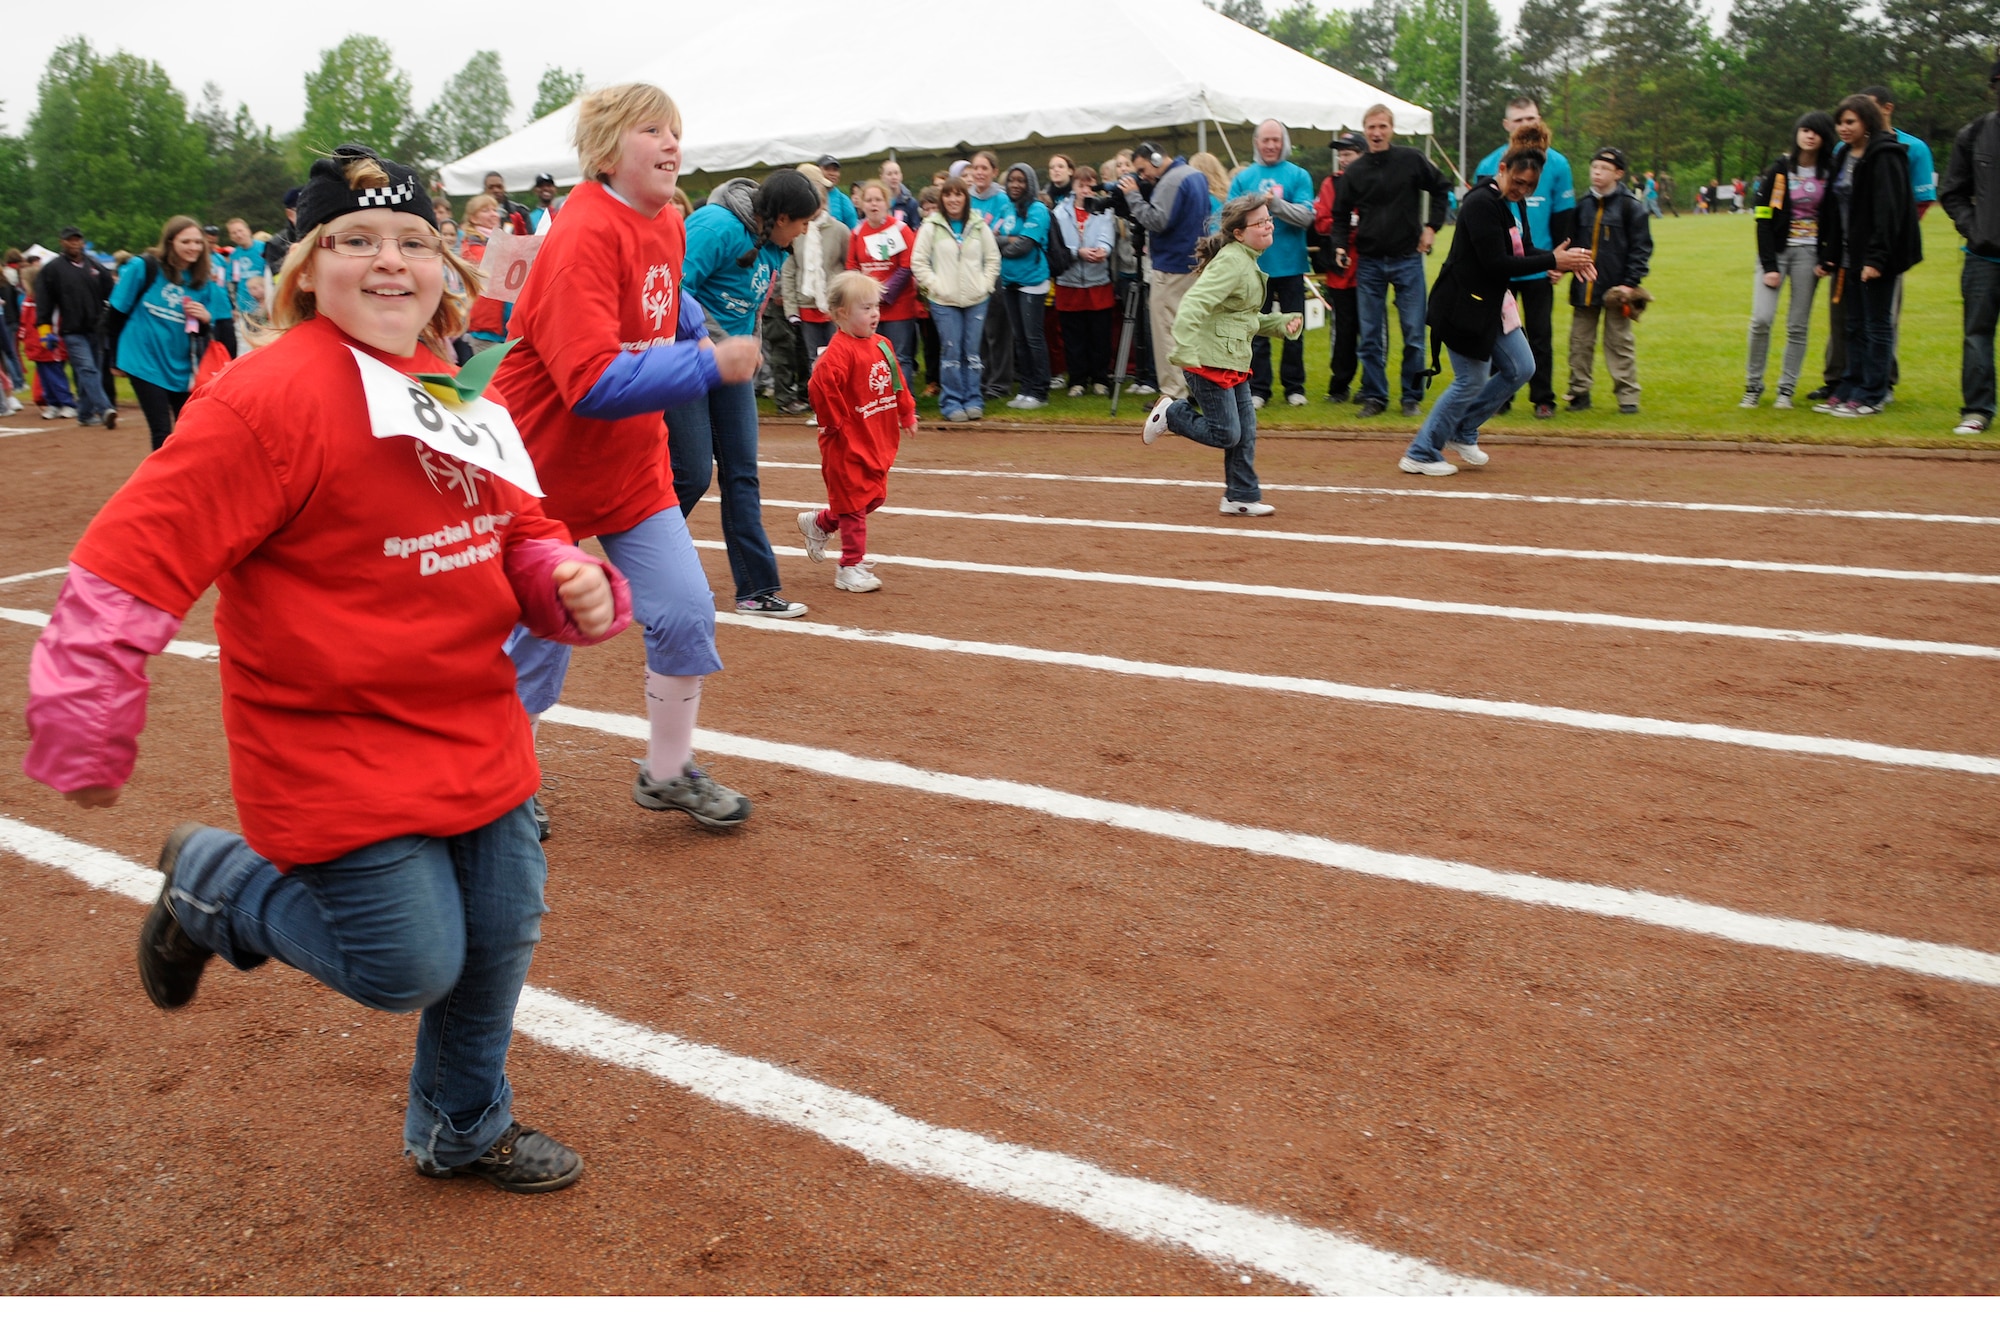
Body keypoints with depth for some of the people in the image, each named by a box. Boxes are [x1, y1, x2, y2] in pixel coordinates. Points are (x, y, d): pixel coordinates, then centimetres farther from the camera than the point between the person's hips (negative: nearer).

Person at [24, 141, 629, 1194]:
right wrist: (87, 741, -17)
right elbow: (124, 567, -19)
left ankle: (462, 1129, 40)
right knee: (409, 967, -5)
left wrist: (567, 579, -7)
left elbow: (517, 530, 16)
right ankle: (214, 881, 22)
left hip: (477, 735, 7)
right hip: (337, 748, -7)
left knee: (500, 939, 13)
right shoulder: (267, 399, -18)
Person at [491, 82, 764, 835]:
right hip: (547, 467, -7)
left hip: (632, 463, 7)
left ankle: (668, 773, 20)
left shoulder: (668, 225, 2)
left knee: (686, 611, 2)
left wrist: (696, 330, 7)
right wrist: (708, 366, -35)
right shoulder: (584, 236, -25)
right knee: (538, 640, 4)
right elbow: (592, 380, -34)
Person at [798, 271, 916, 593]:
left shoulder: (881, 345, 8)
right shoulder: (840, 351, -20)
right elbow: (821, 388, -28)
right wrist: (838, 423, -19)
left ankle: (819, 523, 37)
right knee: (854, 504, -1)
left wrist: (907, 414, 16)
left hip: (877, 440, 9)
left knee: (874, 497, 18)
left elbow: (897, 381, 19)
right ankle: (851, 568, 9)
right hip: (848, 445, -8)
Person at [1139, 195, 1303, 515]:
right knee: (1225, 434, -6)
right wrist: (1184, 351, -38)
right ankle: (1171, 413, 15)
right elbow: (1193, 304, -28)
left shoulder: (1249, 262, 14)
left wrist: (1283, 323, 9)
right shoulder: (1231, 262, -17)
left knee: (1246, 433, 11)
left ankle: (1241, 498, 20)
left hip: (1234, 362, 10)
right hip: (1209, 359, -10)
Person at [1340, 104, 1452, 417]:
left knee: (1413, 334, 1)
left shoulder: (1411, 160, -2)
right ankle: (1374, 396, 13)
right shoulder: (1355, 171, 4)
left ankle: (1412, 396, 11)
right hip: (1369, 262, 2)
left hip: (1407, 259, -2)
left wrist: (1432, 226, 1)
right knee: (1370, 337, 4)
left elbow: (1442, 189, 8)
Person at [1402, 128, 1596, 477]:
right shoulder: (1481, 202, -20)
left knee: (1520, 370, 12)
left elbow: (1523, 251, 10)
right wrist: (1551, 261, -22)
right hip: (1465, 306, -10)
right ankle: (1420, 455, 8)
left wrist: (1562, 259, -7)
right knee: (1472, 380, -3)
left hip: (1494, 304, 10)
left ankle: (1462, 432, 24)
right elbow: (1495, 263, -25)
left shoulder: (1511, 203, 9)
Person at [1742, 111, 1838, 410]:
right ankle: (1753, 386, 1)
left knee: (1798, 326, 1)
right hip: (1776, 250, -2)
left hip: (1809, 253, 2)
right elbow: (1764, 218, -5)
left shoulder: (1830, 173, 5)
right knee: (1761, 318, -13)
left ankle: (1786, 390, 8)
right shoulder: (1780, 169, -2)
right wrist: (1769, 266, -11)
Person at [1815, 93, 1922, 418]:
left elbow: (1889, 210, -18)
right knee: (1855, 326, 13)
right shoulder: (1843, 157, 14)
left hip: (1875, 257, -8)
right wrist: (1828, 255, 10)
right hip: (1849, 256, 8)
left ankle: (1872, 396, 3)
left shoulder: (1885, 157, -12)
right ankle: (1850, 388, 20)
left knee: (1877, 325, -1)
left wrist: (1877, 257, -23)